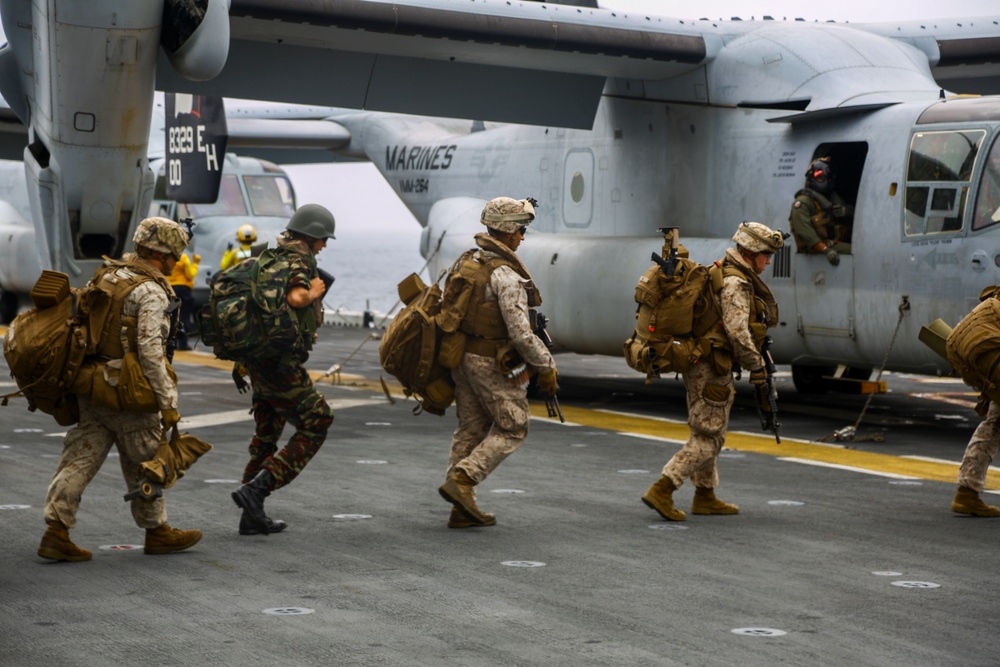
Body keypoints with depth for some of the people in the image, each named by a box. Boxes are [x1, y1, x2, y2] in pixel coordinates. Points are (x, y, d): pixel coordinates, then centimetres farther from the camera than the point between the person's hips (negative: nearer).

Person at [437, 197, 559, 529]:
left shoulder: (465, 262, 7)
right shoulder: (505, 274, -20)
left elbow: (447, 310, 14)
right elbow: (521, 332, -23)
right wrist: (547, 368, -13)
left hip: (462, 358, 8)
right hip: (496, 365, -8)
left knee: (471, 429, 13)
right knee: (512, 430, 6)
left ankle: (462, 509, 13)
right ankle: (461, 480, -7)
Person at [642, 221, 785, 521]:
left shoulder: (723, 275, 16)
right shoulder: (735, 283, -16)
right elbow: (737, 330, -24)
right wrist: (756, 364, -15)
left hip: (701, 364, 10)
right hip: (711, 369, -10)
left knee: (709, 432, 17)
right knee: (708, 435, -8)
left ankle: (705, 497, 25)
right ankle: (661, 491, -12)